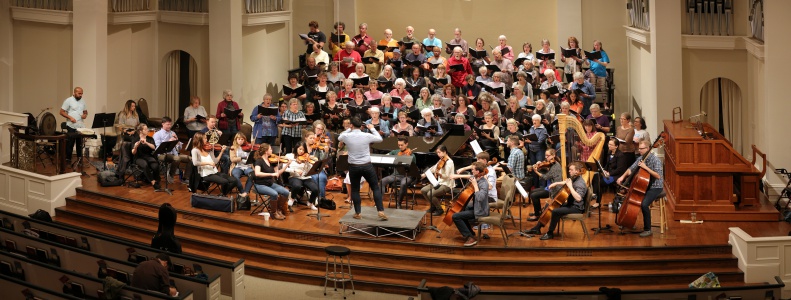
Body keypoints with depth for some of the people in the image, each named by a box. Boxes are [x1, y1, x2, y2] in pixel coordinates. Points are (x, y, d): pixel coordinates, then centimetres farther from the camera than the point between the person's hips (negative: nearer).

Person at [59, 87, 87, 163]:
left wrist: (85, 115, -2)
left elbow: (85, 111, 21)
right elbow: (62, 112, -7)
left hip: (81, 126, 5)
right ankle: (68, 159, 5)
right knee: (70, 144, -1)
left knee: (80, 144, 10)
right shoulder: (68, 101, -5)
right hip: (71, 127, -5)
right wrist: (70, 117, -19)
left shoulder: (82, 102, 12)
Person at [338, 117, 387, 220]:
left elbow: (339, 138, 16)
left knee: (355, 190, 15)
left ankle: (358, 213, 15)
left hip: (353, 167, 0)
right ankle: (381, 211, 4)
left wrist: (350, 130, 22)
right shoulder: (367, 136, -9)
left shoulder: (347, 136, -9)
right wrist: (372, 128, 21)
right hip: (367, 166, 0)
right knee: (376, 188, 10)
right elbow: (380, 139, 9)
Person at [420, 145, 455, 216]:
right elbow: (434, 169, 16)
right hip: (439, 182, 9)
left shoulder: (449, 162, -17)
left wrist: (439, 174, -38)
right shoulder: (441, 161, 9)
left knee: (430, 194, -24)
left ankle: (439, 210, -3)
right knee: (423, 190, -2)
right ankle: (433, 206, 14)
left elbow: (446, 176, -22)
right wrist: (425, 174, 6)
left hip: (446, 184, -9)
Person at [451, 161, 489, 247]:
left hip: (480, 211, -10)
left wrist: (475, 185, -32)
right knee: (460, 210, 30)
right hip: (475, 206, 10)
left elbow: (480, 198, -40)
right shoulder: (476, 179, -1)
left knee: (456, 216, -15)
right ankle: (470, 233, 32)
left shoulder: (484, 184, -26)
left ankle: (470, 238, -15)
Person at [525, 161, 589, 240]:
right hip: (570, 204, 10)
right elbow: (565, 183, 27)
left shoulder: (580, 183, -24)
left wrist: (570, 186, -35)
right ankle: (537, 228, 19)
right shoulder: (573, 178, 5)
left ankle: (550, 233, -13)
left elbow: (578, 198, -39)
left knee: (555, 211, -29)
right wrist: (556, 183, 9)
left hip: (577, 207, -10)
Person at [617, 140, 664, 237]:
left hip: (654, 188, -8)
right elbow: (631, 170, 9)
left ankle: (647, 229, -16)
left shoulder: (655, 160, -16)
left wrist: (646, 167, -27)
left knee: (644, 204, -30)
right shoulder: (640, 159, 7)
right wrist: (623, 176, -8)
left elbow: (658, 176, -25)